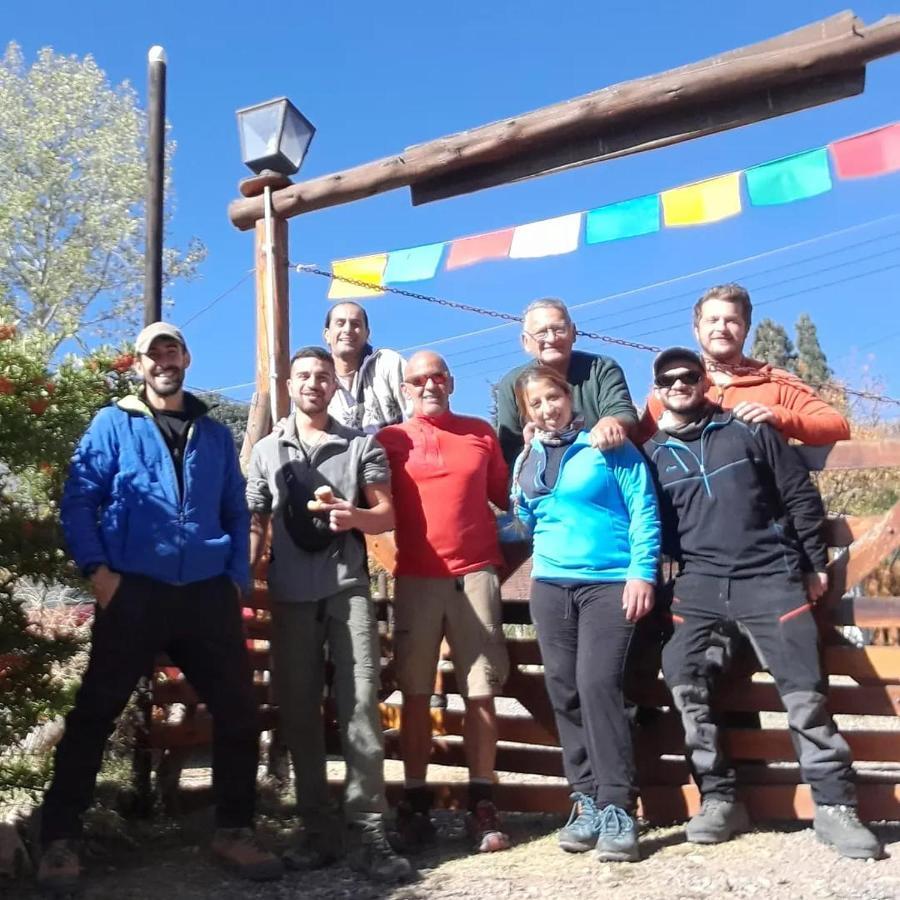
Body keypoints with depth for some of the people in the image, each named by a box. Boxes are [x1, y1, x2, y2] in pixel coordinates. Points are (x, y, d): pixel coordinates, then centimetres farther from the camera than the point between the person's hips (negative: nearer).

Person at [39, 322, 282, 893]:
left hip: (209, 594, 3)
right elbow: (78, 500, -2)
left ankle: (235, 830, 21)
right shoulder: (113, 425, 4)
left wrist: (237, 578, 4)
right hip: (134, 592, -3)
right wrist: (97, 570, -12)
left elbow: (237, 512, 15)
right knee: (95, 713, 2)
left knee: (239, 711, 5)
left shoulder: (214, 434, 14)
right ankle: (61, 838, 16)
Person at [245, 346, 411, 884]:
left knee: (361, 705, -8)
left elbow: (389, 514, 4)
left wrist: (354, 516, -16)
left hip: (348, 586, -2)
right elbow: (255, 523, 13)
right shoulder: (267, 450, 13)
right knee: (299, 711, 5)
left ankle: (367, 833, -2)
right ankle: (320, 831, 16)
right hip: (290, 593, 2)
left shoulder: (362, 445, 8)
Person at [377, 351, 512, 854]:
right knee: (416, 693, 4)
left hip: (475, 574, 1)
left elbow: (507, 497, 17)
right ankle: (416, 802, 14)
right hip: (416, 578, 0)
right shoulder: (390, 440, 8)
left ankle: (483, 804, 8)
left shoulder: (482, 433, 11)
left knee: (481, 692, 1)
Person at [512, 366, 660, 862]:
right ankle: (586, 803, 14)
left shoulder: (608, 445, -3)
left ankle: (616, 809, -7)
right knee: (565, 692, 4)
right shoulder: (526, 461, 12)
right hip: (550, 586, 6)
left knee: (597, 685, -16)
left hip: (610, 583, -5)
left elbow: (643, 509, -8)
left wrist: (641, 572, -14)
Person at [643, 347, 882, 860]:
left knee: (805, 691, -7)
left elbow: (801, 496, 7)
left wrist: (816, 563, 5)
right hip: (699, 584, 2)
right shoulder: (653, 454, 11)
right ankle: (719, 800, -1)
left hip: (770, 577, -2)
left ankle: (835, 808, 4)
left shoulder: (750, 430, 6)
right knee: (683, 679, -13)